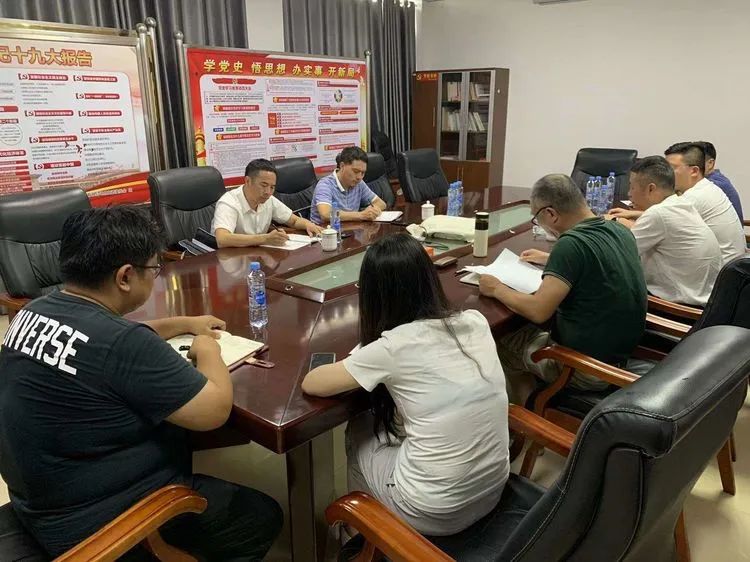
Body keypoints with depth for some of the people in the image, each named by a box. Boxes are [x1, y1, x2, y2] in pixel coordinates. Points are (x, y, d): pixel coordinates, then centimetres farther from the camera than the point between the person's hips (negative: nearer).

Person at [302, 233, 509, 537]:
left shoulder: (393, 346, -20)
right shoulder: (475, 321, -5)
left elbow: (311, 384, -6)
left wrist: (366, 367, 8)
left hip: (435, 514, -5)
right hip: (494, 491, 5)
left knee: (359, 431, 20)